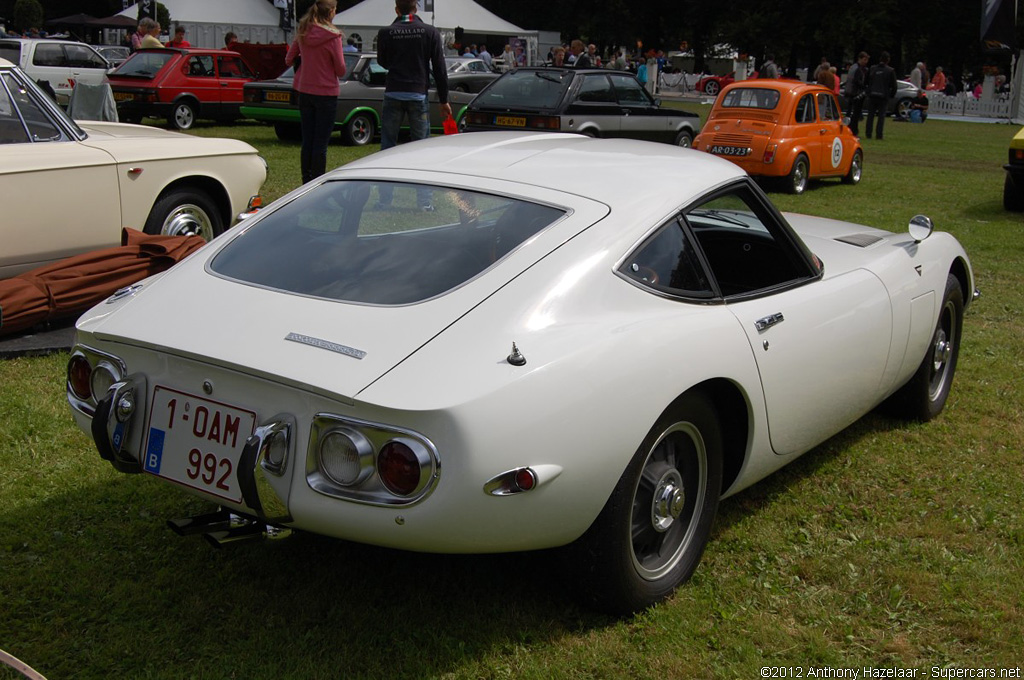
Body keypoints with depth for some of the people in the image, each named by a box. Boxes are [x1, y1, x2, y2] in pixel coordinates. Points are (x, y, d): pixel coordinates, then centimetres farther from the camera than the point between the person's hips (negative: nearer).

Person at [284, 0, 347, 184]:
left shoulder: (302, 33, 2)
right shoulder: (332, 37, -14)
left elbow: (289, 60, 10)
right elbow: (341, 70, -9)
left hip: (304, 91, 5)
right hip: (325, 93, -5)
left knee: (307, 141, 12)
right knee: (321, 144, 0)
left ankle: (306, 183, 16)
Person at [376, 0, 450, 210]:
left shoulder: (385, 33, -2)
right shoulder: (430, 33, -2)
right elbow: (439, 69, -1)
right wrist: (444, 100, 5)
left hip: (393, 94, 0)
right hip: (418, 95, 0)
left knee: (388, 145, 8)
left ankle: (385, 199, 8)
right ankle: (424, 201, 4)